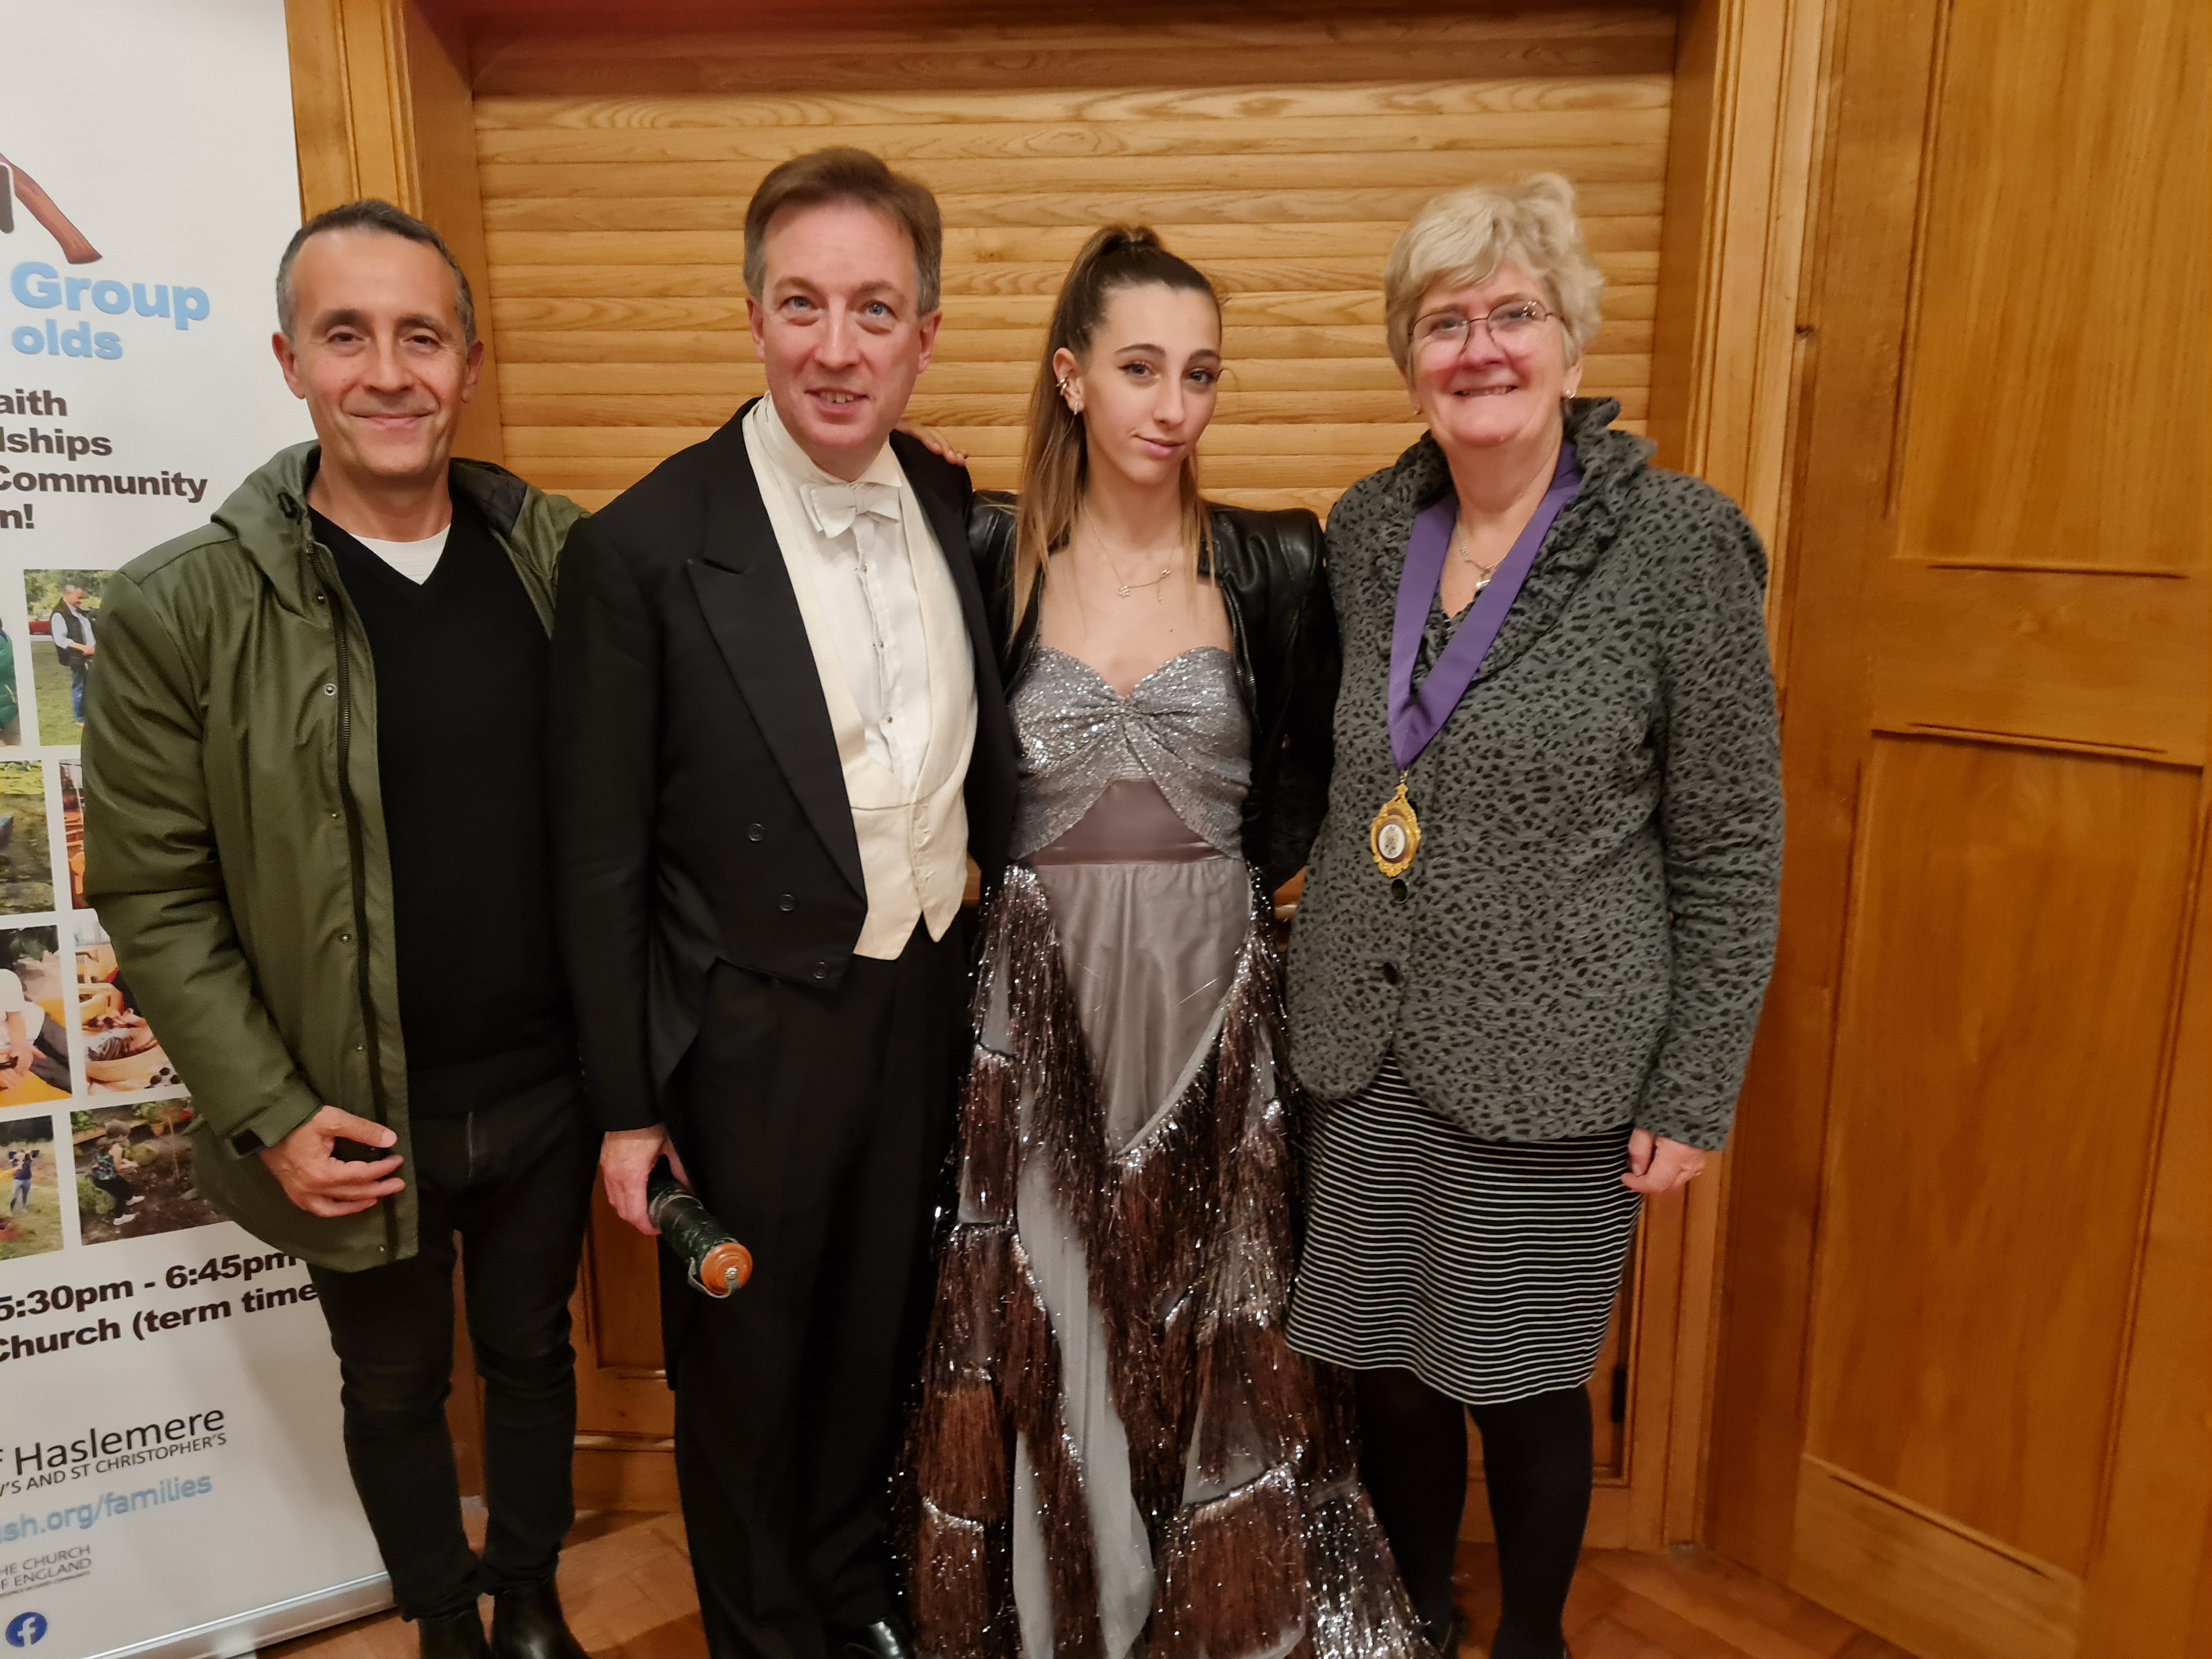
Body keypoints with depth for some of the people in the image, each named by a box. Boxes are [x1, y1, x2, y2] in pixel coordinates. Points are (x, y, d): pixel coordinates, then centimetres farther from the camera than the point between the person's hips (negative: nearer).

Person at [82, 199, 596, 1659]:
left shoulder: (558, 557, -5)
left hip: (547, 1091, 2)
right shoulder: (181, 607, -12)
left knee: (533, 1354, 22)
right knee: (396, 1390, 20)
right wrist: (269, 1115, -12)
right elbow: (154, 897, -7)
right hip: (356, 1122, -2)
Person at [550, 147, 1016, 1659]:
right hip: (751, 1038, -4)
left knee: (884, 1338, 24)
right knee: (747, 1376, 17)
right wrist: (629, 1106, -7)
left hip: (931, 1008, 5)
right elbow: (602, 859, -11)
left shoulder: (958, 510, 0)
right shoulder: (645, 548, -16)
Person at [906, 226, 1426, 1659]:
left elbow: (1319, 766, 9)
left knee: (1213, 1319, 13)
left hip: (1213, 997, 1)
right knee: (1045, 1318, 11)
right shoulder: (986, 557, -2)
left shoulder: (1278, 565, -1)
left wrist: (1243, 873, -1)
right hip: (1041, 996, 0)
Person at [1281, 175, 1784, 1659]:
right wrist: (1313, 985, 9)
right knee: (1388, 1370, 17)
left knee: (1525, 1388, 13)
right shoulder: (1367, 531, 3)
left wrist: (1694, 1098, -7)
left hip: (1549, 1067, -4)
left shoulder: (1679, 547, -10)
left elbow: (1732, 853, -7)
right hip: (1367, 1048, 4)